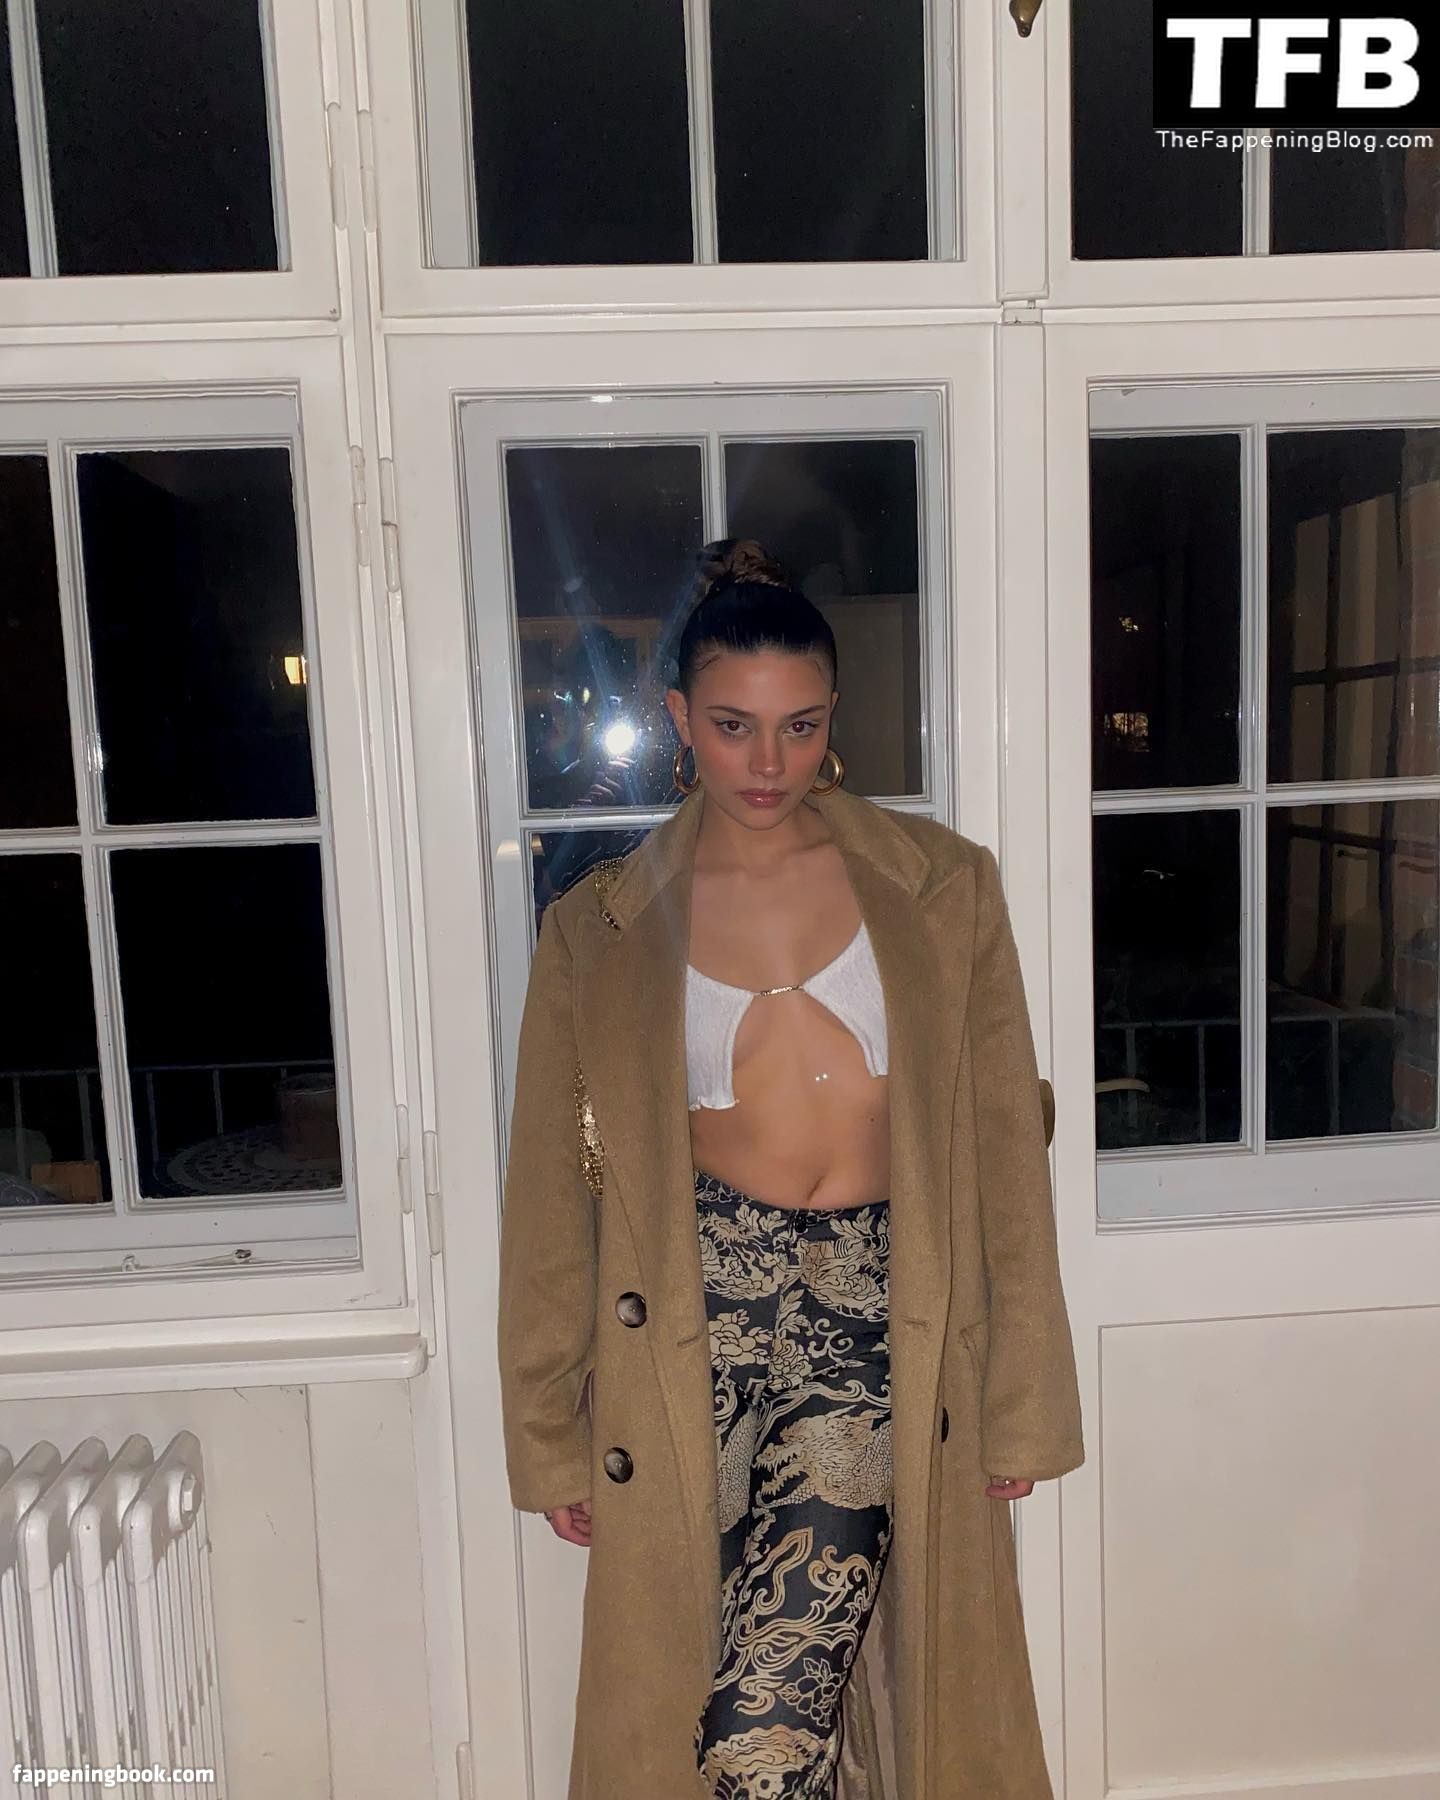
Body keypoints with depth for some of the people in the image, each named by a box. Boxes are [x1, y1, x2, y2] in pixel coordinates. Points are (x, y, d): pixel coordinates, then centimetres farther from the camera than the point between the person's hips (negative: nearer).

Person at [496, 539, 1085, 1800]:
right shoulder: (601, 929, 2)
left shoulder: (942, 886, 1)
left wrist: (1024, 1398, 3)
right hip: (700, 1319, 1)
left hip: (876, 1323, 0)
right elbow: (554, 1192, 5)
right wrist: (552, 1434, 7)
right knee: (683, 1689, 8)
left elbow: (1004, 1148, 3)